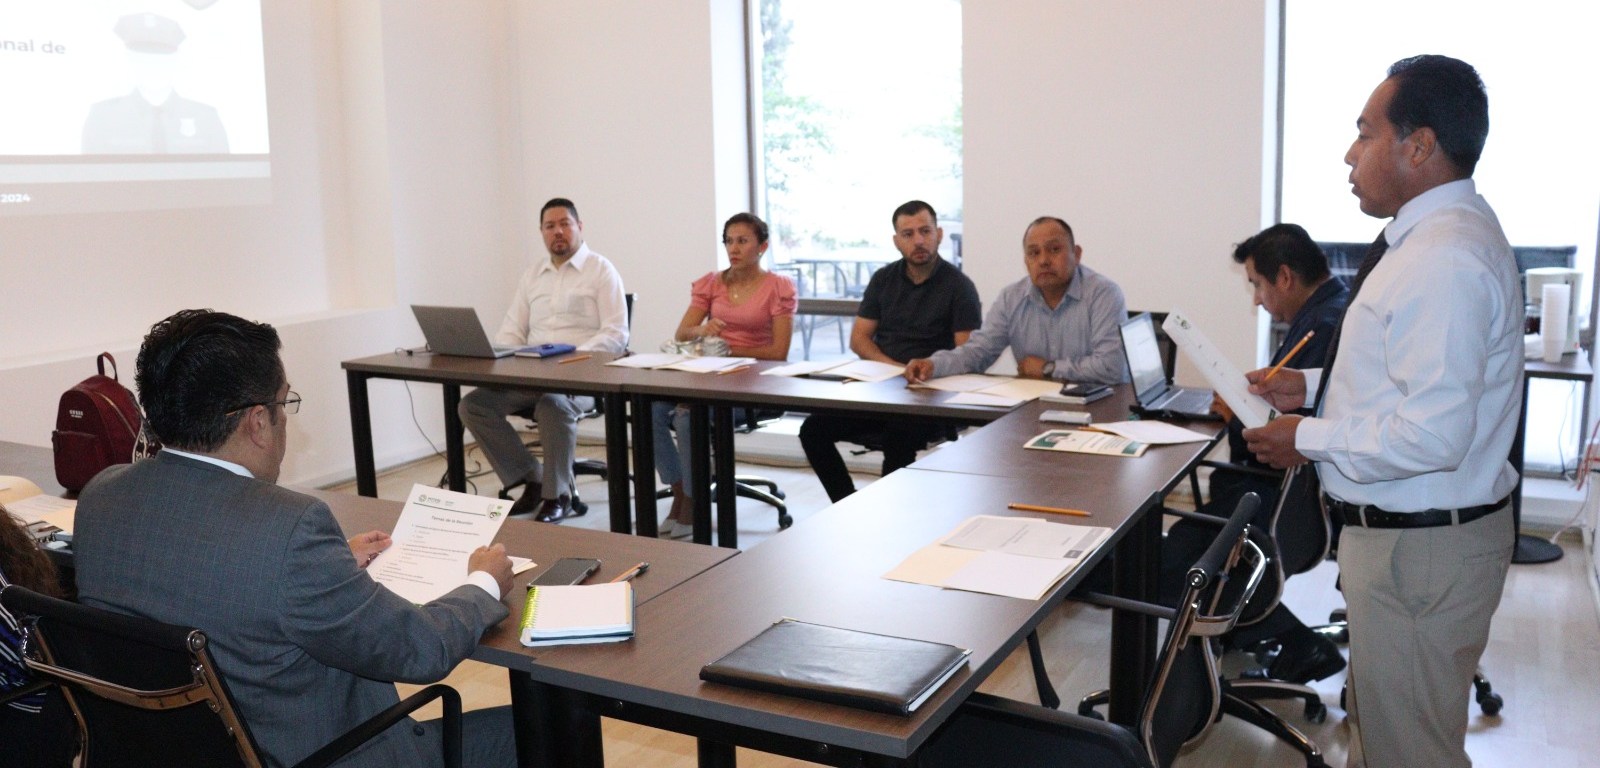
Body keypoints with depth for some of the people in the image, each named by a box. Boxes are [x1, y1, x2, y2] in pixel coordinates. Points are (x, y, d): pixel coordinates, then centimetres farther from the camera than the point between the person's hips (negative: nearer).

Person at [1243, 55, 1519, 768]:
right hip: (1400, 531, 10)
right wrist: (1313, 385, 10)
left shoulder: (1444, 260, -25)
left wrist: (1309, 439, -17)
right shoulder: (1437, 235, 8)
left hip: (1422, 548, -10)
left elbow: (1431, 435, -30)